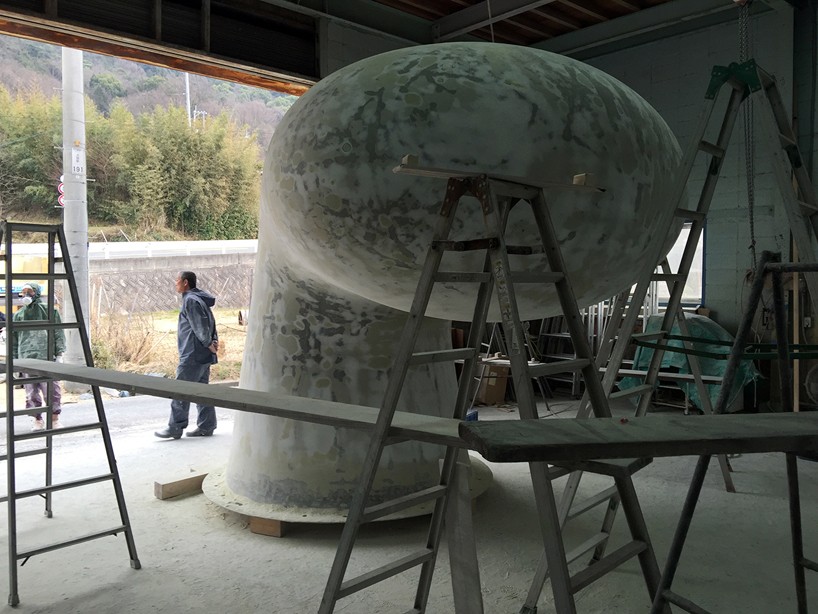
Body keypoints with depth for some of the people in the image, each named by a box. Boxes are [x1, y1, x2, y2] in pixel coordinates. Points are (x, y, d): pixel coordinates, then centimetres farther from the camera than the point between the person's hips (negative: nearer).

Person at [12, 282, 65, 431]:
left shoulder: (48, 311, 6)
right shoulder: (17, 316, 16)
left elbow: (58, 334, 4)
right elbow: (14, 341, 19)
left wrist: (60, 353, -4)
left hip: (47, 358, -3)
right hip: (26, 359, 3)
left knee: (52, 390, -4)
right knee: (31, 393, 4)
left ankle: (55, 419, 8)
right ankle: (38, 420, 15)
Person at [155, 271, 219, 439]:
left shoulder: (190, 300, -11)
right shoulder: (199, 299, 19)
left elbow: (200, 324, -19)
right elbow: (210, 323, 16)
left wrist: (208, 343, -15)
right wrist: (214, 340, 4)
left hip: (192, 355, -10)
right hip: (203, 356, 10)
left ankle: (175, 427, 1)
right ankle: (206, 426, 15)